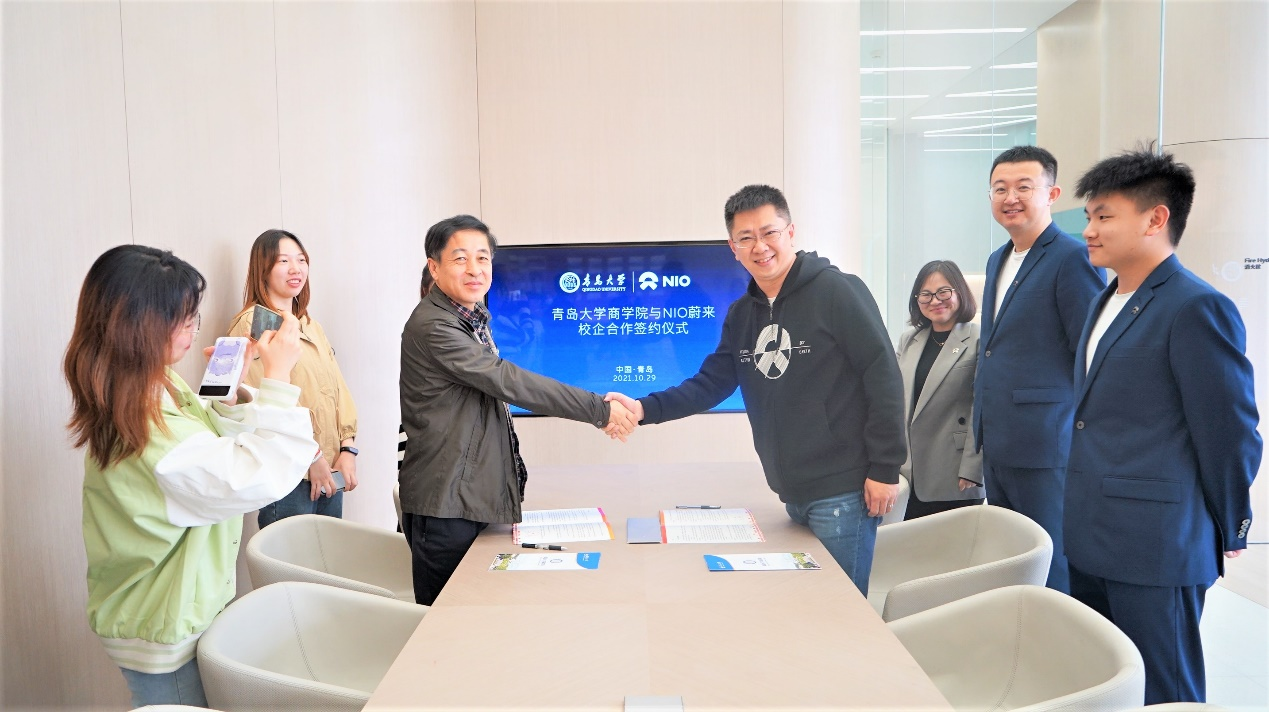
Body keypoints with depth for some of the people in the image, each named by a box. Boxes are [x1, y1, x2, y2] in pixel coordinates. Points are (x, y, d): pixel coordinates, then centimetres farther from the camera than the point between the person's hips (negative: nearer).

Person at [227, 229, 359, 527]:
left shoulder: (310, 324, 16)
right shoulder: (252, 324, -7)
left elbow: (338, 388, 11)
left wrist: (347, 448, -1)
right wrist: (312, 456, -14)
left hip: (331, 470, 7)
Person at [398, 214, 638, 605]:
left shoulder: (472, 319, 15)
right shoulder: (432, 327, -18)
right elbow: (509, 381, -22)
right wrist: (599, 409, -20)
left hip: (475, 497, 9)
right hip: (445, 503, -9)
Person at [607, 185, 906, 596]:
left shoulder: (837, 291, -11)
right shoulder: (741, 314, 11)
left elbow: (884, 378, -13)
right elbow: (710, 384, 7)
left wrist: (885, 468, -14)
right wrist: (645, 408, -8)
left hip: (842, 492, -7)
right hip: (792, 495, 7)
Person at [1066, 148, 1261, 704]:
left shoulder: (1197, 309, -15)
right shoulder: (1104, 303, 13)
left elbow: (1232, 432, -12)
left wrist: (1229, 531, -2)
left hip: (1155, 552, -8)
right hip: (1091, 543, 8)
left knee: (1161, 695, 5)